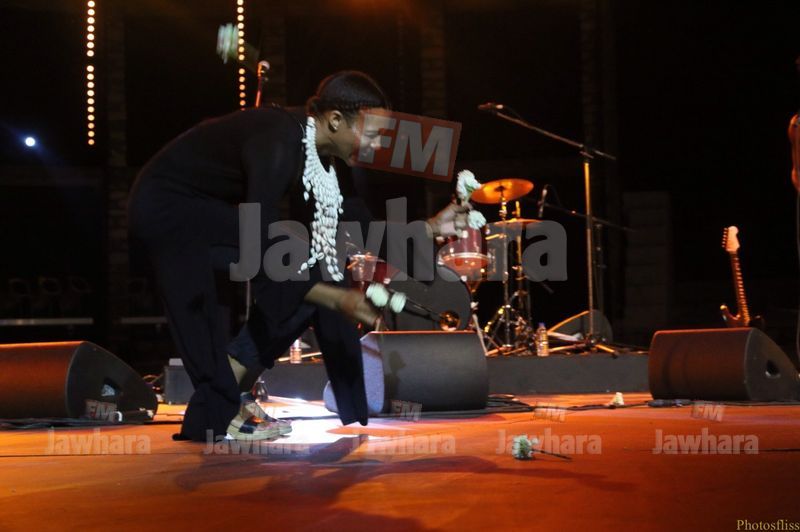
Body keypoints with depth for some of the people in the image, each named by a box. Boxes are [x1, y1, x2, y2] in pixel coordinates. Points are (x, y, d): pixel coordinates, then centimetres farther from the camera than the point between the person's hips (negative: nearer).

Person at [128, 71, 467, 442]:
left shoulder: (319, 151, -2)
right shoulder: (278, 146, -30)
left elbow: (362, 225, 5)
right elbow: (261, 256, -34)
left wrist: (430, 226, -3)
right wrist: (338, 299, -34)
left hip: (205, 210, 9)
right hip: (163, 206, -9)